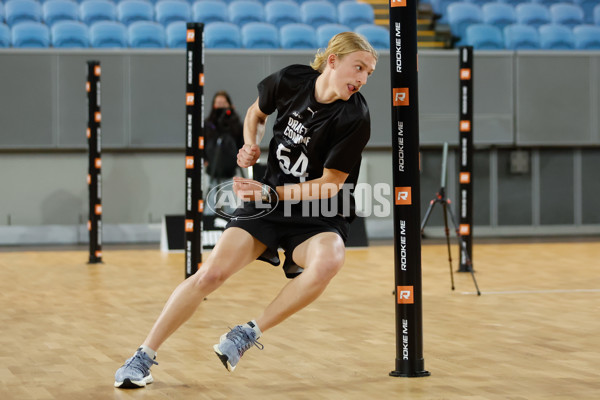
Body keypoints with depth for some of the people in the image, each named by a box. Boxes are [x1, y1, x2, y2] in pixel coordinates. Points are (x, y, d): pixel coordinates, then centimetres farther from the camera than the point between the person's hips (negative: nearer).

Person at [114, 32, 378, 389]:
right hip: (267, 201, 3)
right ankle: (144, 355, 0)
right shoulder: (291, 80, -6)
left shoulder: (355, 117, -17)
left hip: (320, 216, -3)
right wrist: (251, 147, -1)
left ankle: (250, 333, -19)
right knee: (213, 272, -15)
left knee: (328, 261, -37)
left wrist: (272, 193, -23)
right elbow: (257, 112, 17)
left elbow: (329, 184, -14)